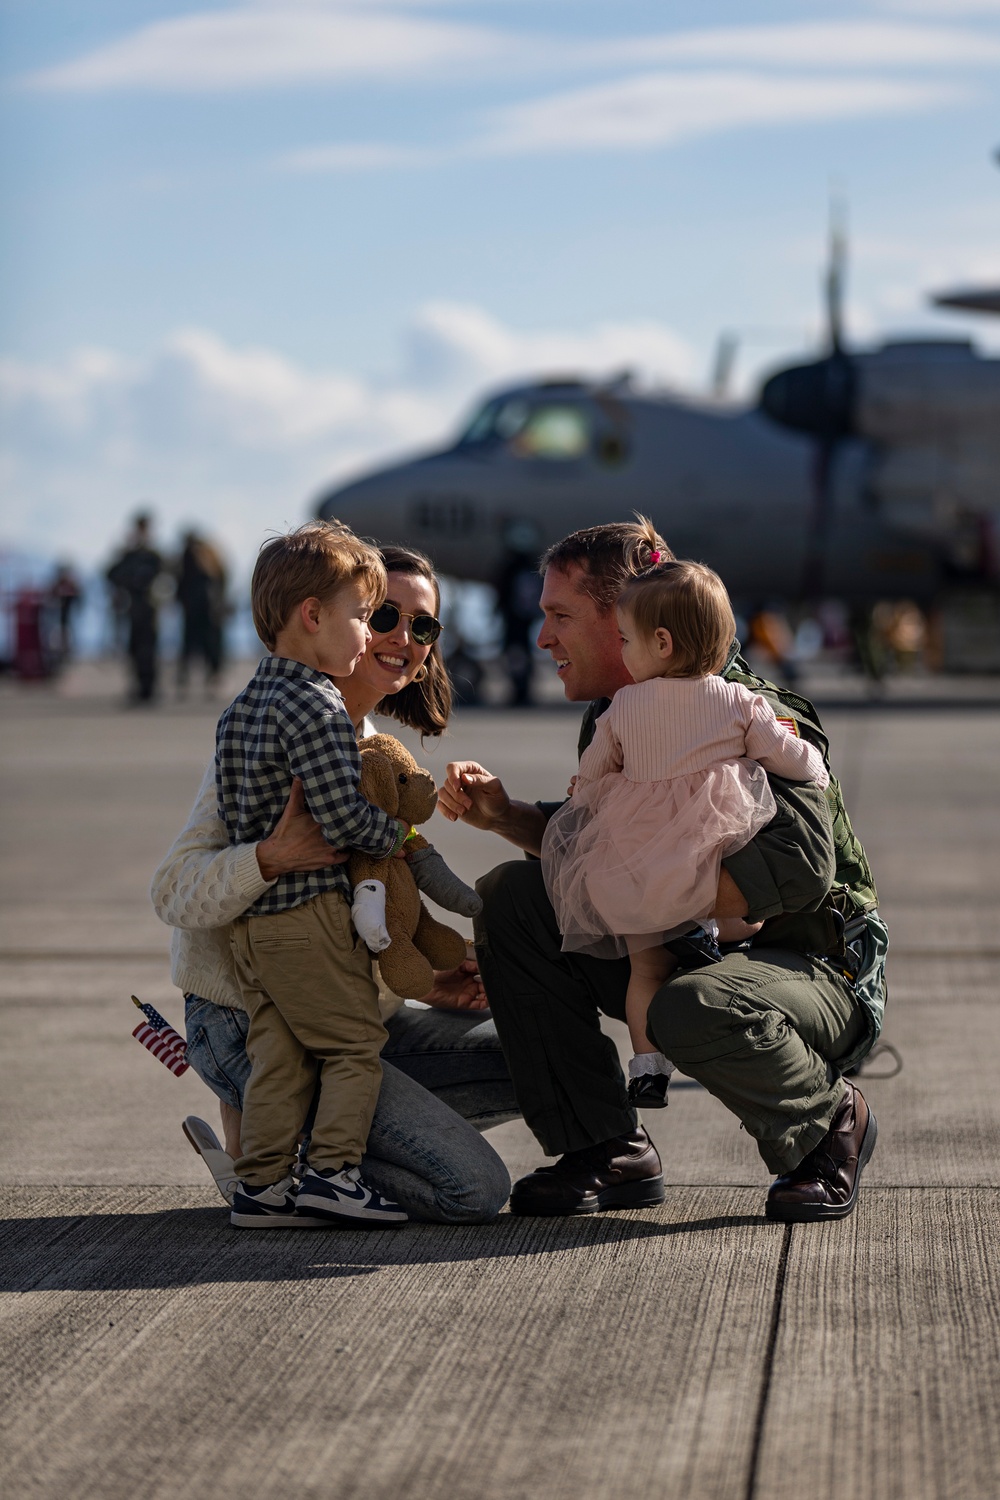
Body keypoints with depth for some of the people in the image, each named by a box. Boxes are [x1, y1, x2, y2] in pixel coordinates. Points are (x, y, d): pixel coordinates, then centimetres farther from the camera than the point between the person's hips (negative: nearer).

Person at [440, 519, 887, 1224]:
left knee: (693, 1008, -40)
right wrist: (503, 815, 0)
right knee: (512, 895, -3)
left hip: (823, 972, -8)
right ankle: (608, 1151, -2)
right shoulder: (613, 717, 5)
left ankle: (829, 1121, -5)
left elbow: (800, 868, -34)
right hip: (685, 953, 8)